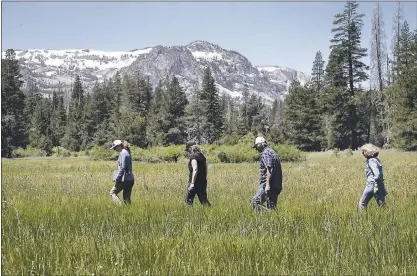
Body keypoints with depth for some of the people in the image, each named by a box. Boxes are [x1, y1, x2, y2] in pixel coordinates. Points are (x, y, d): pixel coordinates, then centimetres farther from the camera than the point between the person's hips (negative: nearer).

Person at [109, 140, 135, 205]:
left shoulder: (123, 153, -11)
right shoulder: (127, 152, 17)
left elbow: (122, 167, -17)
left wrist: (117, 178, -13)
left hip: (124, 179, -9)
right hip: (130, 179, 9)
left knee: (112, 192, 3)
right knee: (126, 198, 10)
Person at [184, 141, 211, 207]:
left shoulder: (193, 156, -12)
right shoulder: (202, 156, 12)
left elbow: (195, 169, -23)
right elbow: (205, 169, 17)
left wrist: (192, 183, -25)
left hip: (195, 182, -8)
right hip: (202, 182, 8)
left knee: (188, 200, 2)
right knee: (204, 200, 9)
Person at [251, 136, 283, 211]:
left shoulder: (265, 153, -9)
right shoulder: (273, 152, 22)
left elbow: (269, 169, -20)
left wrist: (267, 185, -25)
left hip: (268, 184, -10)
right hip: (276, 185, 10)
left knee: (255, 203, -13)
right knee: (271, 207, 11)